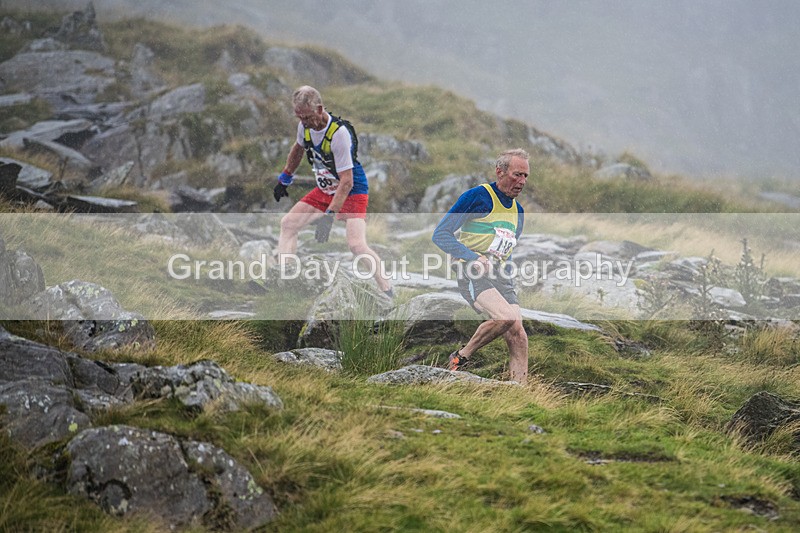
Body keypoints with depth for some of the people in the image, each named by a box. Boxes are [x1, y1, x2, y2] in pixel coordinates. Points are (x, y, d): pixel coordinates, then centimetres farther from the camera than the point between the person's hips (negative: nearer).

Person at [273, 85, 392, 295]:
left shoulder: (339, 133, -30)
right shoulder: (305, 126, -7)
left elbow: (347, 182, -30)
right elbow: (298, 149, 19)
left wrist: (330, 215, -34)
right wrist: (284, 179, 26)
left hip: (352, 192, -8)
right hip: (325, 190, 8)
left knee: (356, 245, -24)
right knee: (288, 223, 1)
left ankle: (386, 291, -13)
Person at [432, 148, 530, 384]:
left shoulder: (518, 211, 18)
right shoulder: (477, 197, -5)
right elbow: (440, 234, -7)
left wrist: (502, 266, 13)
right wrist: (473, 257, -17)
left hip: (501, 276, 7)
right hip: (473, 272, -7)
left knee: (517, 334, -8)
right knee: (506, 318, -28)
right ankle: (460, 357, -9)